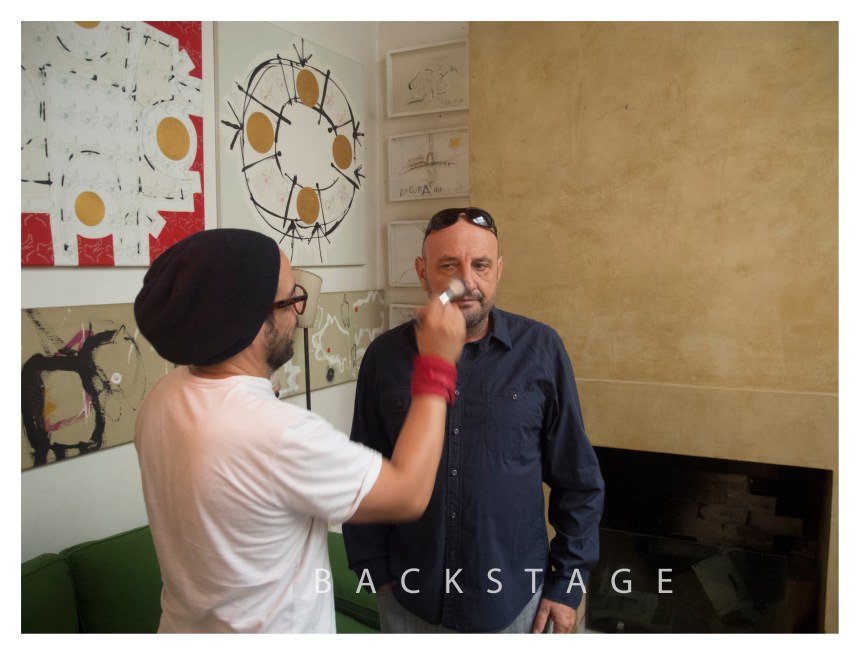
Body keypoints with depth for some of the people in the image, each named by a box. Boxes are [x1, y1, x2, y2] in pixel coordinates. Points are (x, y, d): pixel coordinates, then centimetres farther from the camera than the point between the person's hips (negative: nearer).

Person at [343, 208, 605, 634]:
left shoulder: (540, 349, -10)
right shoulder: (385, 356, -7)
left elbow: (579, 483, -3)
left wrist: (567, 583, -2)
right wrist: (373, 571, 1)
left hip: (516, 599, -1)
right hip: (408, 600, 1)